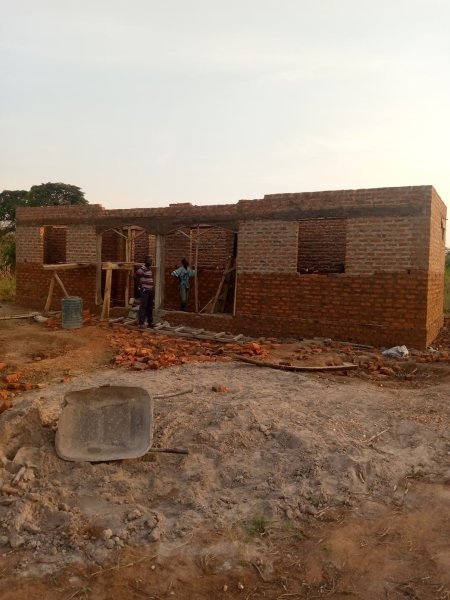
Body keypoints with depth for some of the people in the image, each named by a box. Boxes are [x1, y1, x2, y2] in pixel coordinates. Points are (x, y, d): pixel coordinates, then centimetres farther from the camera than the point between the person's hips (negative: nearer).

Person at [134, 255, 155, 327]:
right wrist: (140, 284, -13)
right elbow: (135, 276, -20)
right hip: (144, 290, -9)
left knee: (150, 307, 12)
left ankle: (150, 322, 19)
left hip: (150, 290, 9)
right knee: (143, 306, -9)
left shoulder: (150, 268, 14)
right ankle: (141, 323, -6)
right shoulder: (142, 269, -14)